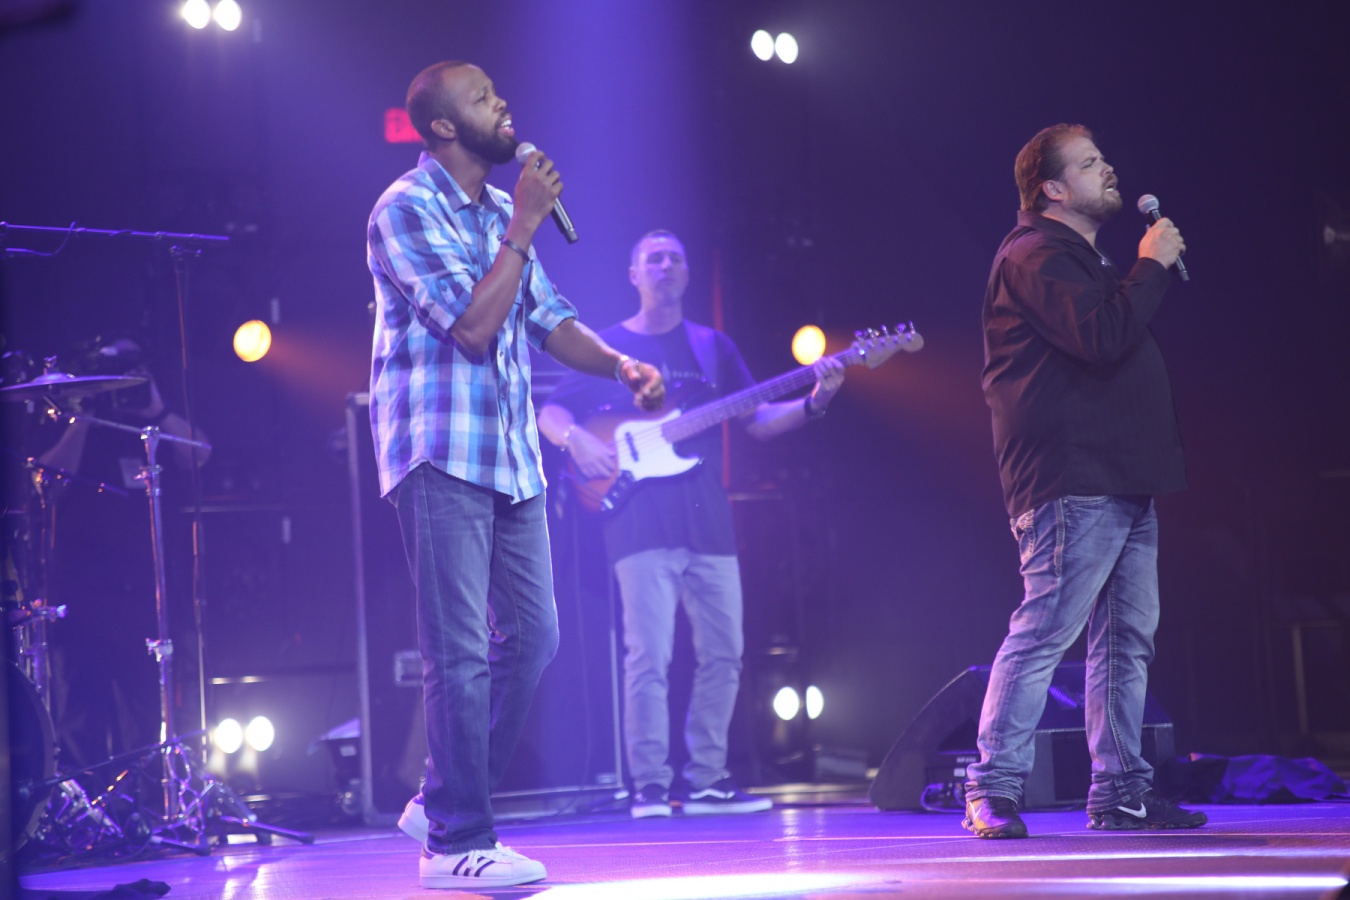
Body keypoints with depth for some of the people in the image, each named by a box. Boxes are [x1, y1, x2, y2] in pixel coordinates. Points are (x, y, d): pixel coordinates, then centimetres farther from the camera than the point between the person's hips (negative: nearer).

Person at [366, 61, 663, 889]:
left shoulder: (500, 210, 16)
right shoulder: (407, 211, -9)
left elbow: (551, 320, 17)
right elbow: (471, 326, -18)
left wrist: (621, 364, 0)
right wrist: (524, 227, -15)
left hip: (512, 455, 8)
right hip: (442, 454, -8)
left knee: (531, 638, 8)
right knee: (462, 654, -7)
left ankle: (443, 803, 21)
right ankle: (457, 843, 0)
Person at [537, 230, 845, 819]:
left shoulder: (712, 347, 17)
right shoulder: (607, 346, 7)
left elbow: (758, 421, 13)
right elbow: (551, 414, 4)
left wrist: (814, 401, -3)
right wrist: (578, 440, -17)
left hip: (708, 522, 4)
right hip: (642, 523, -4)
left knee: (723, 654, 4)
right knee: (649, 655, -11)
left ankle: (706, 780, 13)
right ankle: (650, 785, -7)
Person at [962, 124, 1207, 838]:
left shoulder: (1081, 256, 26)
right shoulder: (1036, 255, -8)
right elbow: (1102, 337, -22)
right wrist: (1151, 265, -13)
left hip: (1120, 483, 11)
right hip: (1073, 484, -11)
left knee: (1127, 639, 8)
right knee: (1044, 630, -12)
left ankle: (1118, 792, 11)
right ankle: (992, 789, -9)